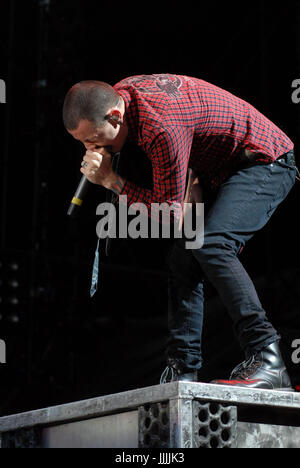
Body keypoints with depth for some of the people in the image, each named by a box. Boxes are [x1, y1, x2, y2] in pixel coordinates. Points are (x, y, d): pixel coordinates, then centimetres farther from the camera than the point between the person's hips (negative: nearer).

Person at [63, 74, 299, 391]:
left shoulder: (163, 127, -35)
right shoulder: (118, 94, -5)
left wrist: (111, 180, -23)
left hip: (265, 163, -10)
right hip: (220, 169, 10)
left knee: (210, 245, -29)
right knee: (183, 260, 1)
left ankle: (267, 360, -32)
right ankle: (182, 371, 1)